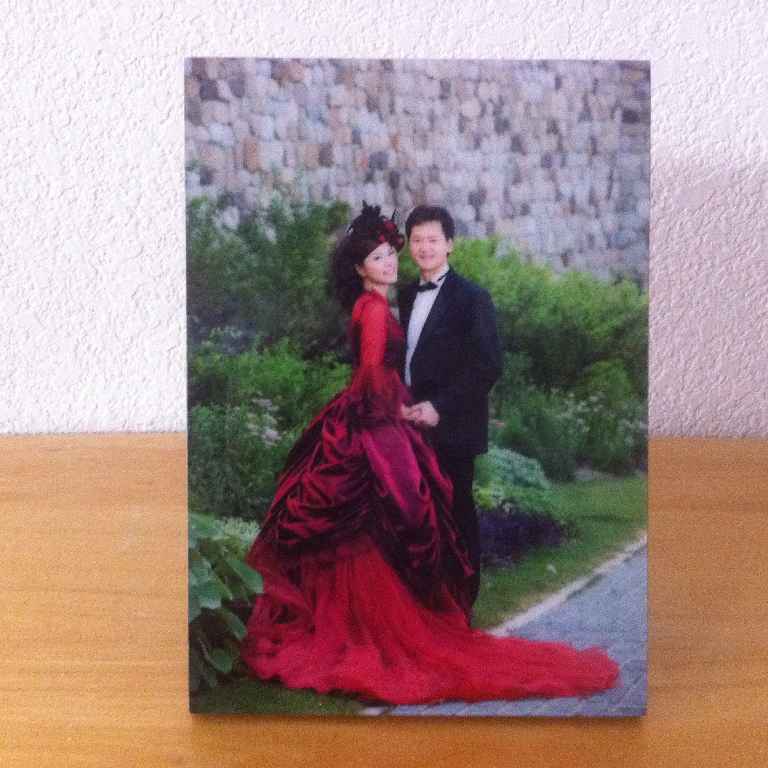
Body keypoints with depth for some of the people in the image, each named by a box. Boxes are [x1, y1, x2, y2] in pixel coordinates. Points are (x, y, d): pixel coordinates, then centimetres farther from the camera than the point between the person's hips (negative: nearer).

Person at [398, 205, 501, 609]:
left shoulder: (471, 298, -8)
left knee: (456, 511, 4)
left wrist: (439, 407, -17)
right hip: (416, 424, 6)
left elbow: (488, 366, -13)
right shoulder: (407, 295, 12)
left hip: (451, 428, -6)